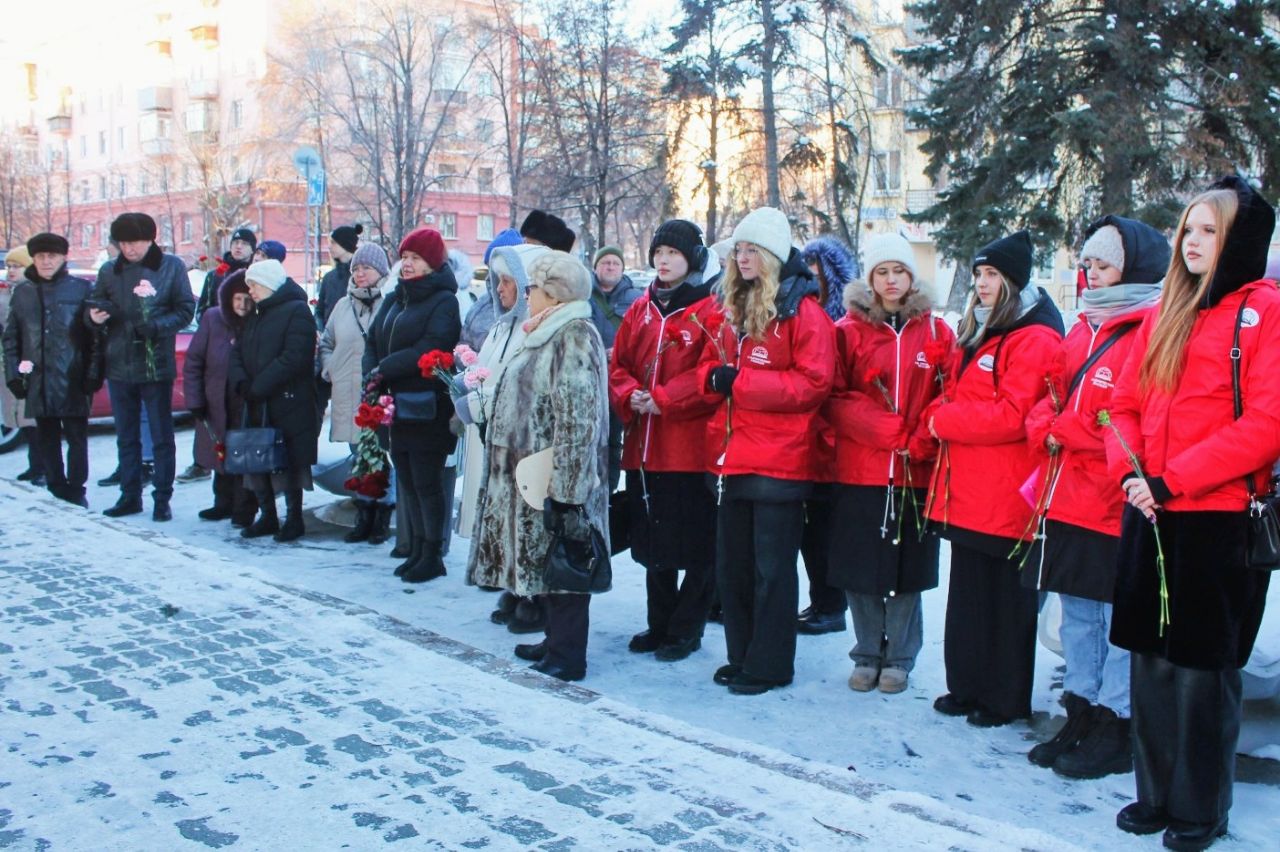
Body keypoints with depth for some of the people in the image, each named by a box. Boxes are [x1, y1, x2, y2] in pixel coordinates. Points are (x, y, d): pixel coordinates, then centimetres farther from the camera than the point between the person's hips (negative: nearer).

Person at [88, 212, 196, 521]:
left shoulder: (171, 267, -2)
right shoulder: (109, 271, 6)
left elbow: (186, 309, -4)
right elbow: (96, 309, 11)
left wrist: (157, 326, -19)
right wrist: (95, 316, -13)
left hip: (156, 366, -3)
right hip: (119, 366, 3)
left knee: (162, 436, 4)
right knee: (126, 436, 12)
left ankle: (162, 499, 11)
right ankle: (130, 496, 22)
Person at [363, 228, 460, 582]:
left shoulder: (443, 301, -7)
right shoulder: (394, 300, 16)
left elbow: (430, 348, -20)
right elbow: (372, 342, 11)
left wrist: (383, 370, -16)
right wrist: (374, 381, -7)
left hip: (427, 409, -7)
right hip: (395, 406, 7)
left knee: (427, 482, -1)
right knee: (407, 481, 12)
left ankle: (432, 555, 10)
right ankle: (416, 550, 22)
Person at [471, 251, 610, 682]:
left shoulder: (574, 337, -17)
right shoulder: (550, 335, 16)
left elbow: (577, 418, -24)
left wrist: (561, 483, -26)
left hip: (554, 481, -10)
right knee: (545, 560, 16)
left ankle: (568, 656, 6)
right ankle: (557, 640, 27)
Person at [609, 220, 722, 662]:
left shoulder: (712, 310, -6)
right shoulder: (641, 309, 14)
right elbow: (618, 365, 14)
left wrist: (663, 399, -18)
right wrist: (630, 396, -7)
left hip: (692, 447, -6)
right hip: (643, 446, 7)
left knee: (696, 545, 2)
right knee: (652, 542, 15)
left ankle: (686, 630, 15)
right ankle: (659, 625, 28)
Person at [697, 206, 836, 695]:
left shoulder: (804, 311, -7)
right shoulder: (732, 308, 16)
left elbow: (814, 382, -15)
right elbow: (710, 366, 21)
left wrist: (741, 382, -18)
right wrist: (714, 376, -4)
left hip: (780, 459, -7)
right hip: (732, 455, 7)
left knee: (772, 567, 2)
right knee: (731, 563, 13)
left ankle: (769, 665, 13)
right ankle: (741, 656, 26)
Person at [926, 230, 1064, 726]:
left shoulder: (1035, 339, -12)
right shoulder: (981, 332, 17)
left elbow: (1013, 414, -20)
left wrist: (945, 420, -12)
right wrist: (942, 415, 2)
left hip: (1004, 494, -9)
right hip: (968, 489, 9)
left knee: (1006, 598, 2)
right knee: (967, 591, 15)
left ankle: (1005, 699, 14)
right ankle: (967, 686, 26)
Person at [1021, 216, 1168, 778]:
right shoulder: (1085, 328, 16)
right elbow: (1053, 397, 17)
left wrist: (1064, 432, -14)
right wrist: (1048, 430, -5)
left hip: (1116, 503, -9)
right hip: (1067, 497, 9)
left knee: (1120, 622, 2)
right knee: (1078, 615, 16)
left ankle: (1115, 728, 13)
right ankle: (1081, 717, 28)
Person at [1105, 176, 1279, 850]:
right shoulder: (1164, 315, 14)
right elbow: (1126, 405, 13)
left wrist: (1170, 479, -17)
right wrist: (1130, 470, -6)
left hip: (1219, 519, -6)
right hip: (1149, 515, 6)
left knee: (1202, 666, 3)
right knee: (1151, 658, 12)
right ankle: (1156, 793, 26)